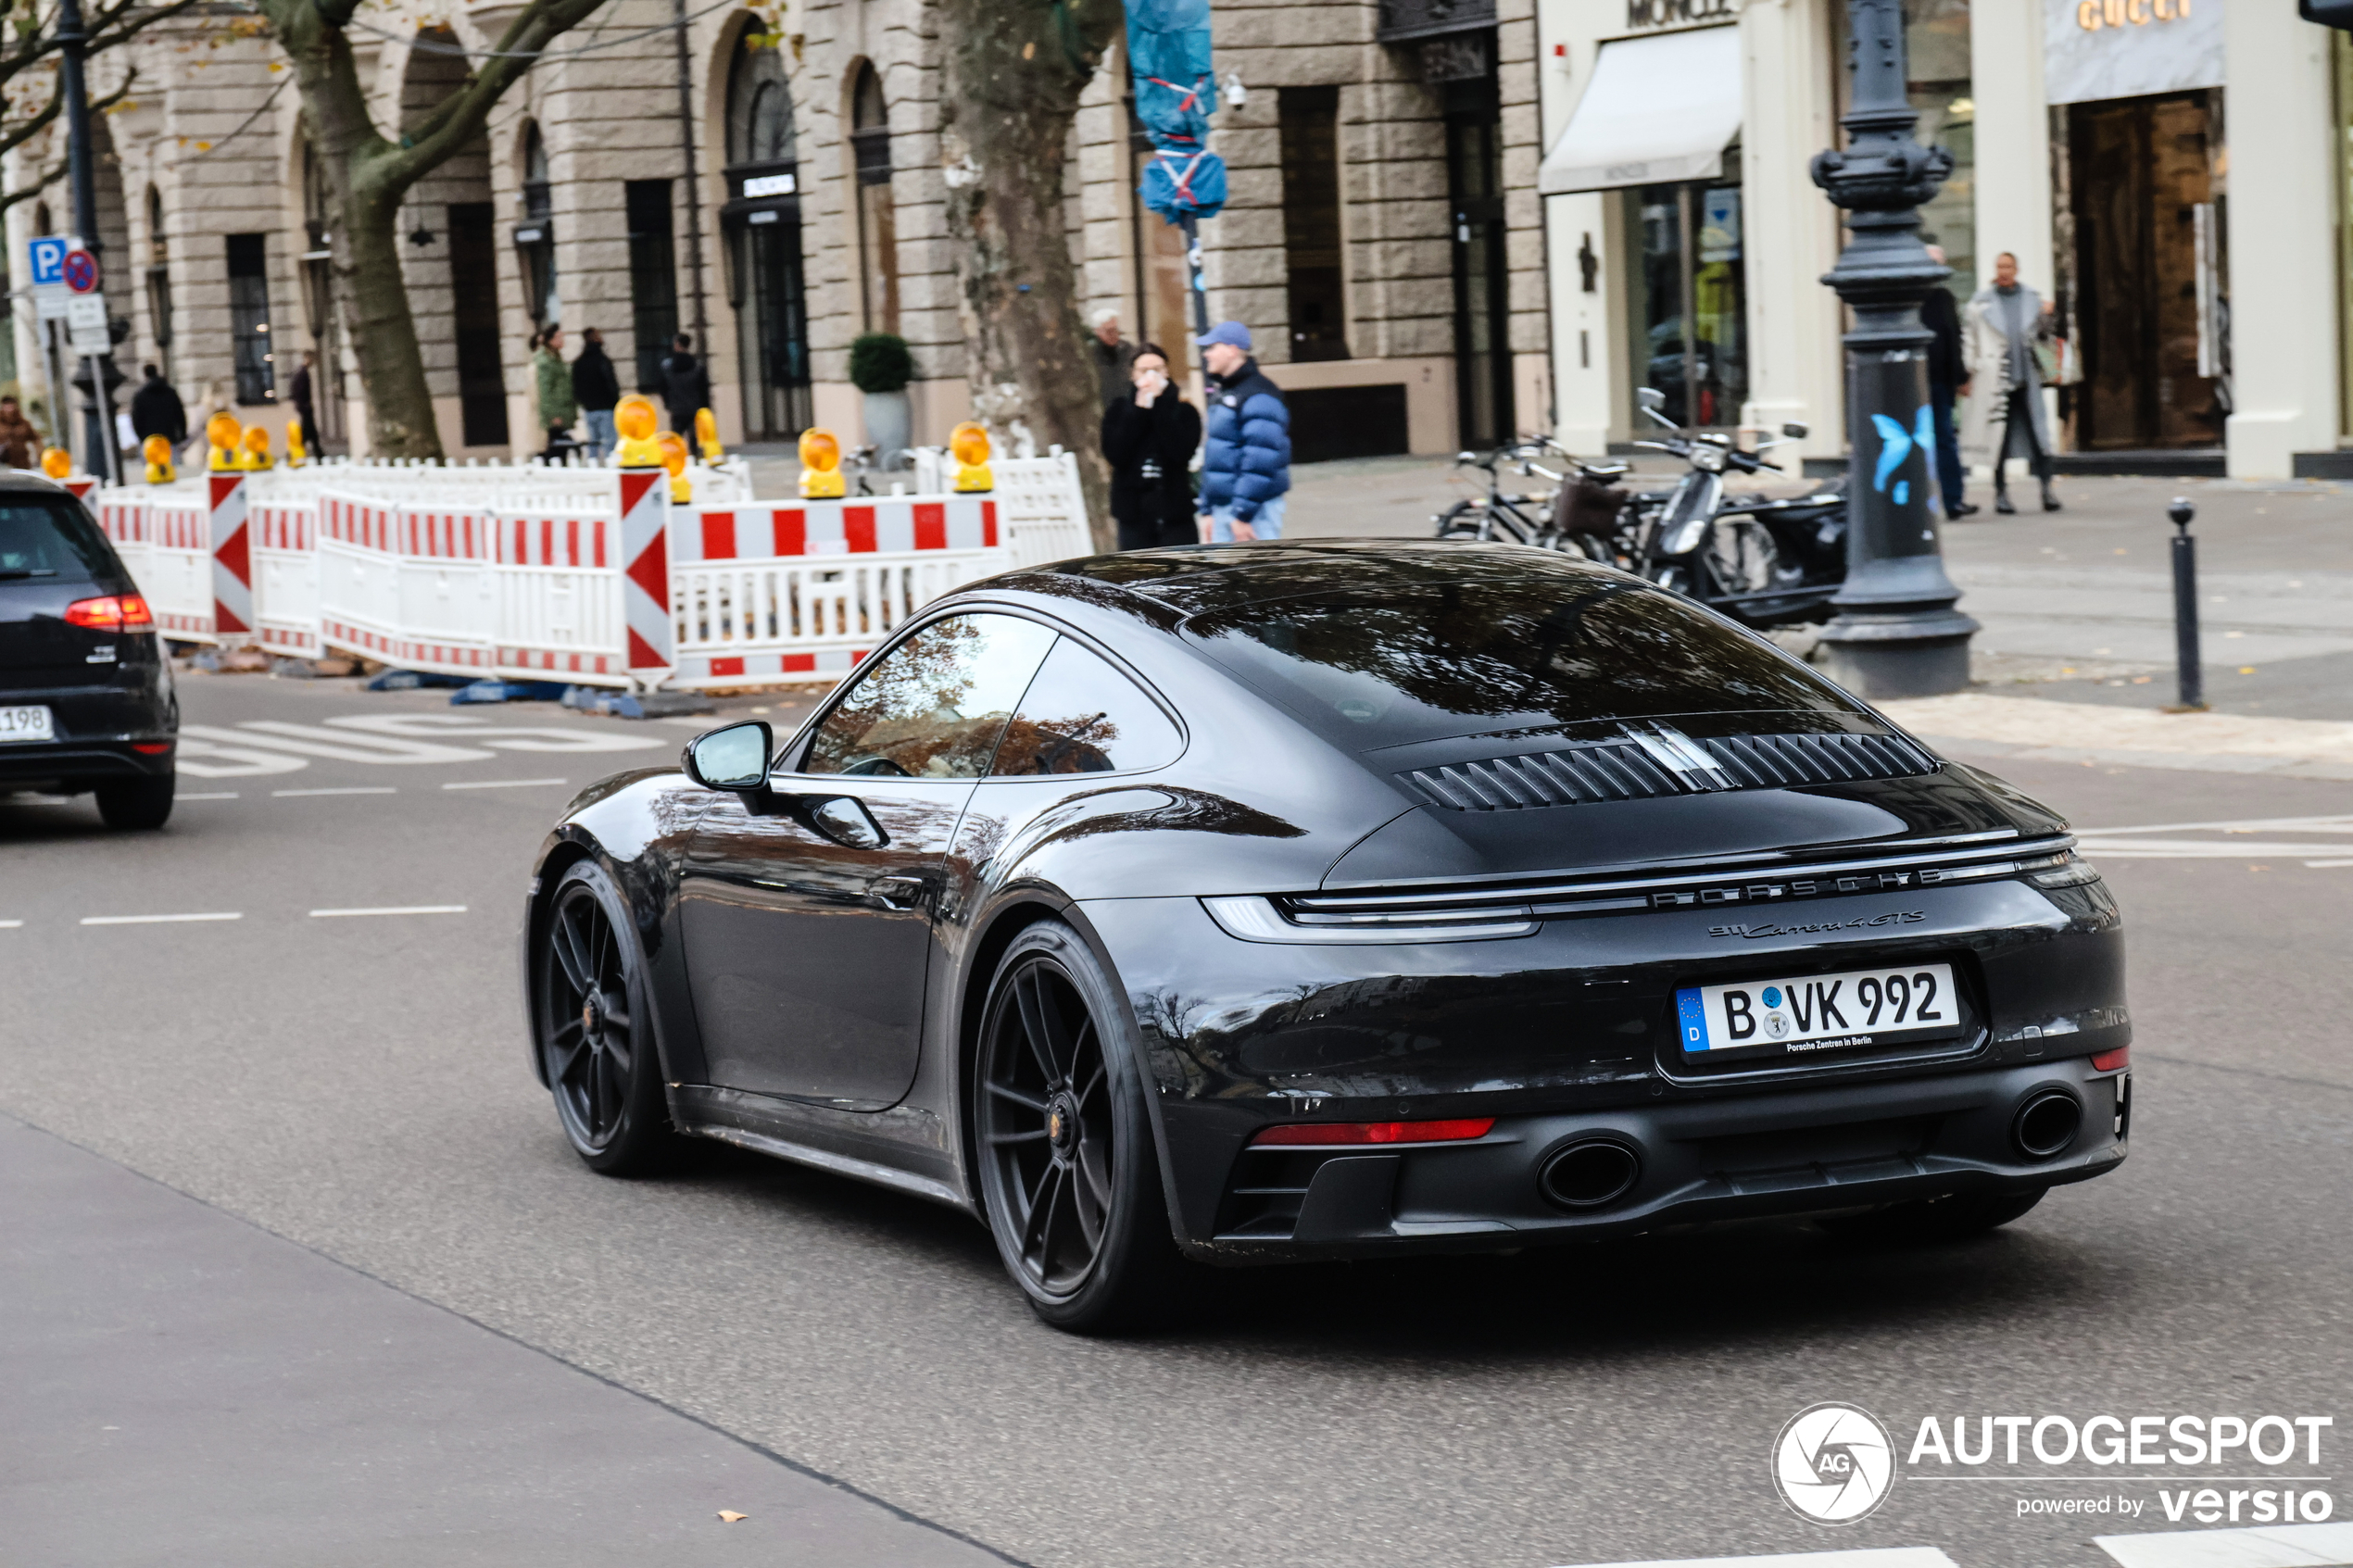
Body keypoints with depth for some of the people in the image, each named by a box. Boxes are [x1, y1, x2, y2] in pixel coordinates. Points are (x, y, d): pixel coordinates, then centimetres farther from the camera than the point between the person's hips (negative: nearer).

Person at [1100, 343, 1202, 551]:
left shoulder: (1184, 411, 4)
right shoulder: (1117, 413, 8)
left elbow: (1181, 452, -13)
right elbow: (1115, 455, -7)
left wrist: (1158, 407, -9)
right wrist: (1139, 410, -7)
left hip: (1175, 512, -1)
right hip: (1133, 513, 1)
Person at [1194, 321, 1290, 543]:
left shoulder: (1259, 397, -15)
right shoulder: (1221, 393, 17)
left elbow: (1260, 462, -22)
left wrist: (1243, 514, -23)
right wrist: (1207, 510, 19)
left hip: (1254, 508, -10)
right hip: (1223, 508, 10)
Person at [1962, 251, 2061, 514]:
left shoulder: (2031, 299, 11)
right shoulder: (1982, 302, 4)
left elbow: (2042, 339, 17)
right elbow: (1969, 338, 5)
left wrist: (2045, 317, -2)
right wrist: (1967, 375, 1)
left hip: (2027, 378, 2)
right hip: (1996, 380, -2)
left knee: (2038, 435, -4)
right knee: (1999, 437, 0)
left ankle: (2047, 490, -1)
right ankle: (2001, 493, 8)